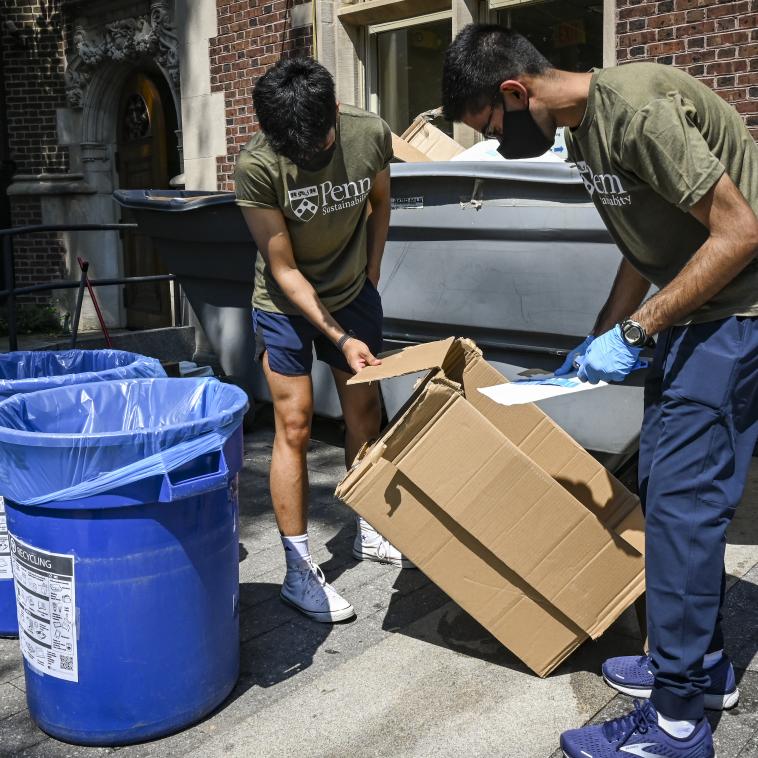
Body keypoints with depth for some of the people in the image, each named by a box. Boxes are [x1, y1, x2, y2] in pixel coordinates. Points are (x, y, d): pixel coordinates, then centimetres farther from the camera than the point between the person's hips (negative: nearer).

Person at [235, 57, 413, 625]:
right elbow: (284, 269, -21)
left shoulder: (371, 135, -17)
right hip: (288, 305, -4)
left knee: (365, 413, 11)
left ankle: (368, 532, 31)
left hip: (353, 295, 4)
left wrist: (371, 280, 5)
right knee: (294, 426, -5)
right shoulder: (257, 166, -27)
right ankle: (299, 572, 4)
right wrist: (339, 337, -24)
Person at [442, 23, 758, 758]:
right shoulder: (582, 129, 7)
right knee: (666, 483, 13)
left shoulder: (637, 108, -23)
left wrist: (631, 333, -19)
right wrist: (597, 341, 12)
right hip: (692, 312, 10)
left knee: (681, 497, -8)